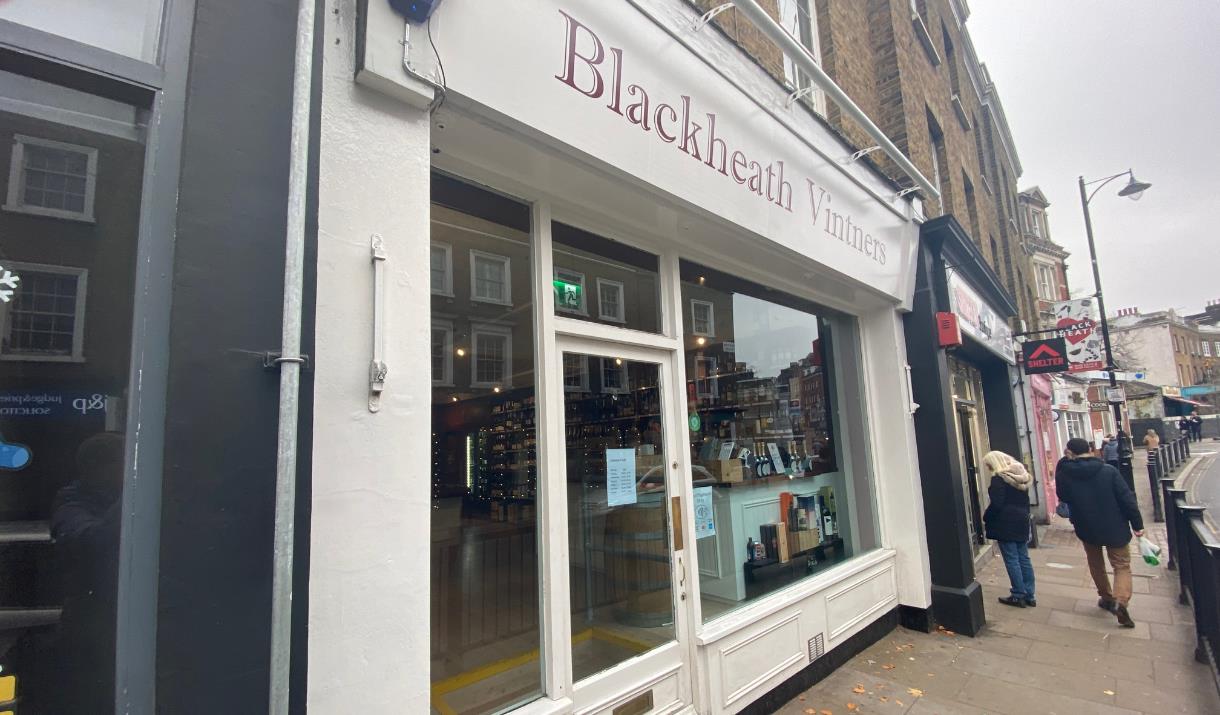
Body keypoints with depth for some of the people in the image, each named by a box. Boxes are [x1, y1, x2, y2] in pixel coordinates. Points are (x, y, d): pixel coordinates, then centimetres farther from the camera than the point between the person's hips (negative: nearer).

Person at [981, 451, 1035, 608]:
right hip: (1021, 521, 8)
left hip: (1005, 523, -8)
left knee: (1011, 560, -1)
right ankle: (1029, 595, 18)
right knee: (1023, 558, 12)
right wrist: (1024, 516, 25)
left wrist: (985, 518, -5)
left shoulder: (998, 478, -15)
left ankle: (1018, 596, 5)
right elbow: (1025, 500, 18)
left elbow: (996, 504, -19)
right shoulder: (1021, 476, 12)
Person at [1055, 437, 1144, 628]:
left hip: (1086, 528, 1)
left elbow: (1062, 497, 5)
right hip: (1114, 528, -1)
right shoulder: (1108, 471, -14)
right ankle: (1120, 601, -12)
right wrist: (1137, 524, -2)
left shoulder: (1064, 474, -12)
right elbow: (1127, 498, -13)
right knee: (1122, 566, 9)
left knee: (1096, 564, 23)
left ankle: (1106, 597, 33)